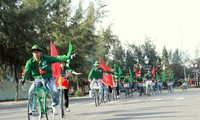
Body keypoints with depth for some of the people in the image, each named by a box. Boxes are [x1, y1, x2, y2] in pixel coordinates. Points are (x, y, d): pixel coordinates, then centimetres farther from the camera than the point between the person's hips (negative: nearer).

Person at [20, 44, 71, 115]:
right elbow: (27, 71, -20)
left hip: (48, 79, -1)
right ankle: (33, 108, -3)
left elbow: (57, 58, -9)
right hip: (38, 79, 1)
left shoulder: (46, 58, -6)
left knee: (55, 91, -23)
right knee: (31, 92, -23)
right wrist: (24, 79, -40)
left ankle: (54, 106, 6)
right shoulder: (30, 62, -5)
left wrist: (68, 57, -18)